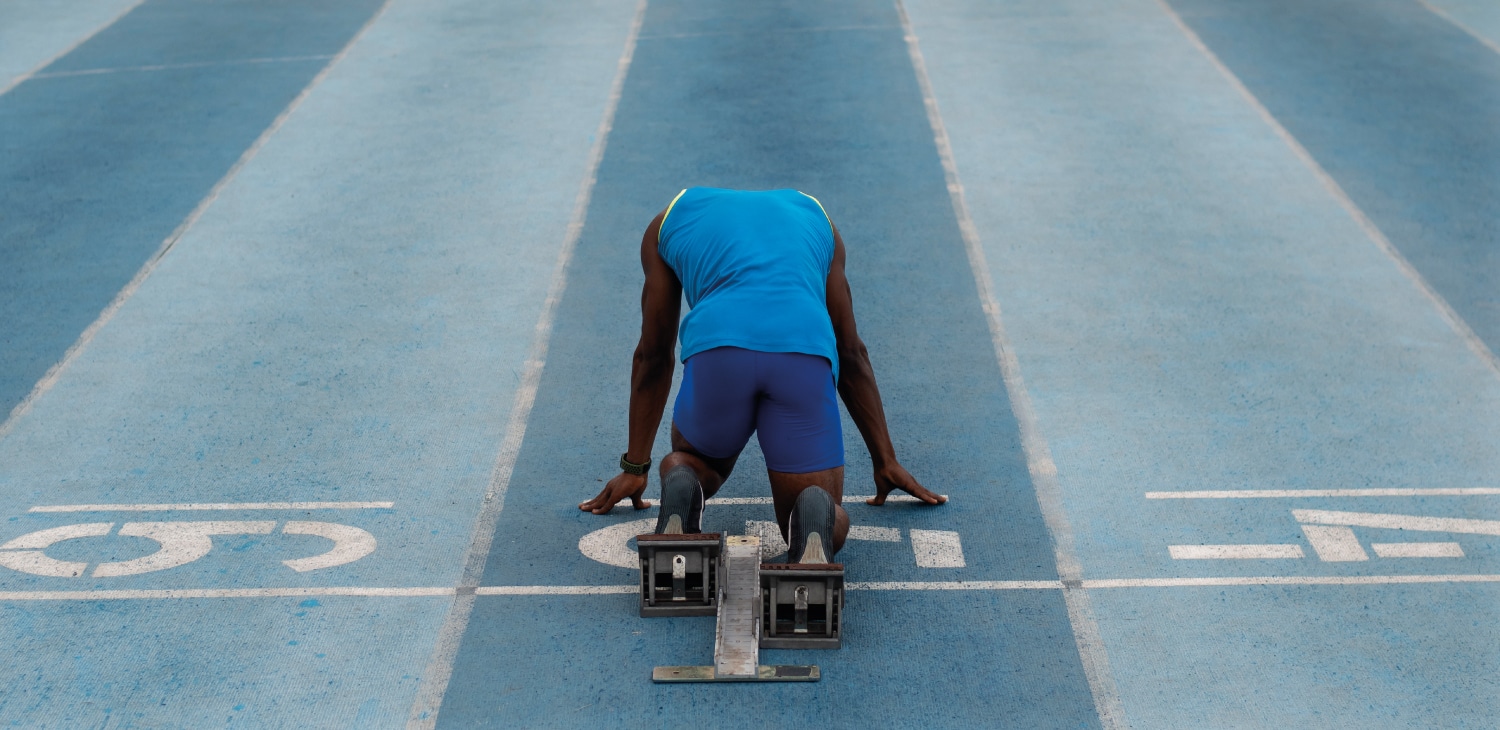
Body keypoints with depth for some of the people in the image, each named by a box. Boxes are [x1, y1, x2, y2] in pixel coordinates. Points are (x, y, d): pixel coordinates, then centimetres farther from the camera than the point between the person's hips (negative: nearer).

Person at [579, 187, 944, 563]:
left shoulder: (668, 221, 33)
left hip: (715, 352, 0)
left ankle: (680, 495, -4)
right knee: (830, 527, 15)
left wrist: (635, 466, 42)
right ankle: (815, 516, -22)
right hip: (807, 360, 0)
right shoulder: (815, 217, 37)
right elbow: (851, 353, 37)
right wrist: (886, 461, 40)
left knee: (689, 462, 32)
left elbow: (653, 356, 35)